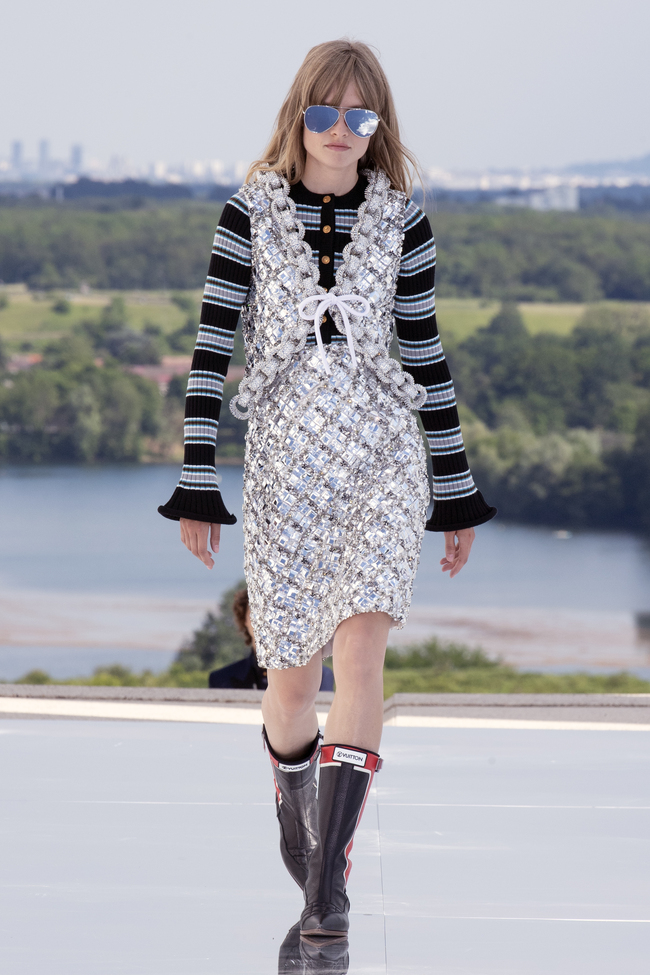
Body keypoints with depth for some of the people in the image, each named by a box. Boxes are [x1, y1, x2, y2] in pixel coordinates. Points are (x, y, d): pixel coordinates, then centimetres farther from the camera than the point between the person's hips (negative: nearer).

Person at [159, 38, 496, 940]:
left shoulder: (400, 222, 3)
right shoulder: (250, 213, -1)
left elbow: (425, 356, 9)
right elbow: (211, 349, -2)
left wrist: (458, 493, 11)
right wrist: (196, 487, -7)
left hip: (381, 457, 0)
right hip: (285, 461, 0)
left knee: (361, 652, -18)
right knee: (291, 677, 7)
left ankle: (327, 882, -18)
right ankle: (296, 807, 40)